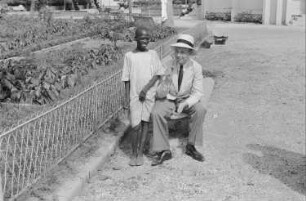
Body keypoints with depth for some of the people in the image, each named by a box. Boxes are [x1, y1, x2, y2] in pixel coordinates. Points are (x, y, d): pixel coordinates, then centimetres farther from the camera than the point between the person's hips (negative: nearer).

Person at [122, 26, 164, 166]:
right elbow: (127, 79, 4)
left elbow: (158, 74, -3)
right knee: (136, 126, -5)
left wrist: (145, 88, -14)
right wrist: (127, 99, 1)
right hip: (134, 96, -1)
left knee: (145, 123, 2)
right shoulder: (129, 56, 3)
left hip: (149, 94, 1)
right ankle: (133, 154, 14)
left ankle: (140, 153, 14)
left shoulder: (152, 54, 5)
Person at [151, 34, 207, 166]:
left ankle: (191, 146, -12)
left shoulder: (196, 67, -11)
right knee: (156, 113, -29)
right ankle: (164, 151, -17)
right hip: (168, 99, -1)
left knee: (200, 109, -28)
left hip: (186, 99, 1)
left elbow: (198, 92, -12)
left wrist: (185, 103, -28)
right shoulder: (168, 64, -11)